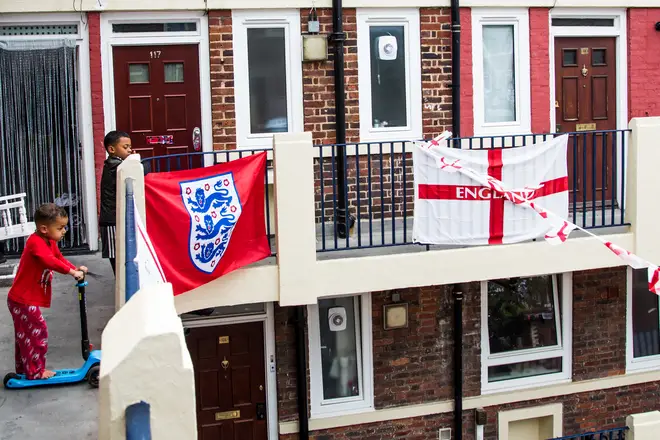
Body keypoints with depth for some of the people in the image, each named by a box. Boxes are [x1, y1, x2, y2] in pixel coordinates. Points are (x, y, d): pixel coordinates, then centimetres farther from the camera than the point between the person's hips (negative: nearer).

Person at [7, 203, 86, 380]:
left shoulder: (50, 243, 9)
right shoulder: (36, 242, -24)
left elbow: (59, 258, 13)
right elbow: (49, 261, -38)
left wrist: (76, 268, -3)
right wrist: (71, 271, -38)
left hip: (25, 300, 10)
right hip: (23, 301, -10)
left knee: (25, 335, 19)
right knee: (38, 332, -4)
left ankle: (23, 369, 32)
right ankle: (36, 371, 5)